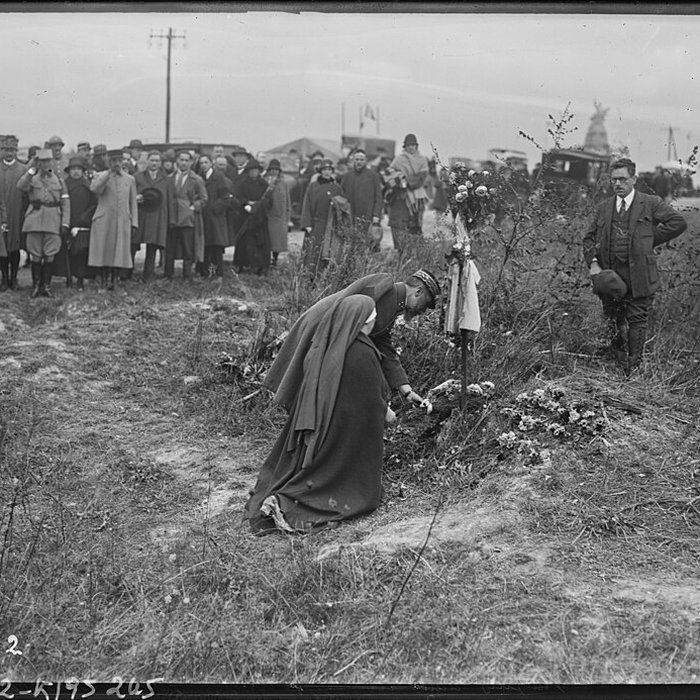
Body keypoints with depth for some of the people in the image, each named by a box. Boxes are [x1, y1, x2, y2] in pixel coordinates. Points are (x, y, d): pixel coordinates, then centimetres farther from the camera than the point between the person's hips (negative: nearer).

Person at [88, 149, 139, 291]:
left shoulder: (130, 179, 13)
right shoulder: (100, 176, 6)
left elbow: (133, 203, 14)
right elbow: (94, 188, -17)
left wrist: (134, 223, 7)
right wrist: (109, 172, -15)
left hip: (123, 221, 2)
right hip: (103, 220, -1)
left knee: (119, 252, -3)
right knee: (103, 251, 0)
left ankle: (113, 281, 1)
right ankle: (103, 281, 9)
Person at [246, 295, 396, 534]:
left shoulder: (322, 346, 3)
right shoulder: (361, 353, -18)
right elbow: (372, 395, -9)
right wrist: (385, 412, 13)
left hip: (316, 425, 6)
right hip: (347, 426, -6)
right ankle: (285, 503, -14)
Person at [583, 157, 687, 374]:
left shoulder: (650, 203, 0)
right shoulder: (603, 208, 11)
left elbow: (678, 223, -5)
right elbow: (589, 237, 12)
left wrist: (650, 240, -5)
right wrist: (593, 263, -5)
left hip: (639, 275, -3)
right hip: (609, 274, 3)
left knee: (637, 321, 0)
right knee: (613, 320, 11)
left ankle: (633, 370, 8)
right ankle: (617, 366, 25)